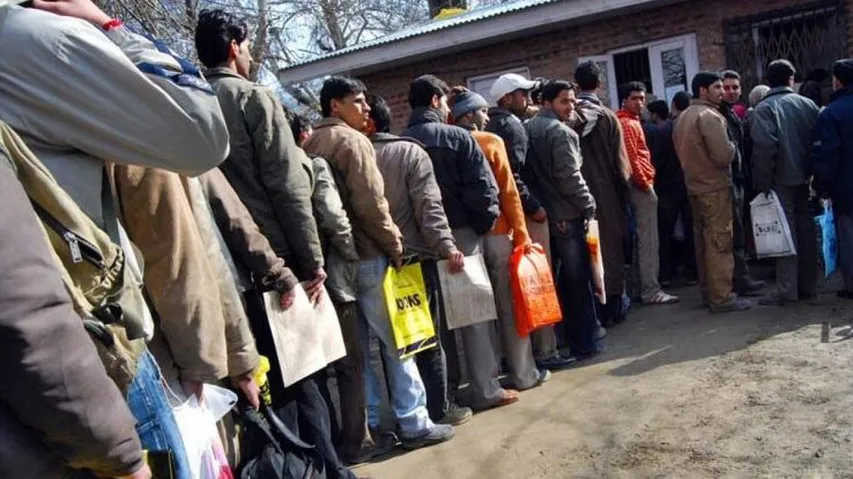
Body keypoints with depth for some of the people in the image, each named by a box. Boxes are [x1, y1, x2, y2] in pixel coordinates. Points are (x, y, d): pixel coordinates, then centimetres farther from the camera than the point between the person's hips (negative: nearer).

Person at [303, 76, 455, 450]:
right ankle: (414, 423, 7)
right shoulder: (352, 140, -10)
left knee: (355, 344, 13)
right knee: (397, 340, 1)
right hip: (365, 255, -8)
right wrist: (394, 245, -9)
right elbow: (370, 203, -18)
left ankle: (364, 424, 20)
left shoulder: (311, 144, 15)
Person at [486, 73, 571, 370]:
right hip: (524, 215, -9)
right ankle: (543, 351, 5)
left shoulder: (492, 126, 16)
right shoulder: (511, 125, -11)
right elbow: (512, 174, -22)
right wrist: (534, 206, -16)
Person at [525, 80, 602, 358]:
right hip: (567, 215, -8)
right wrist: (589, 206, -8)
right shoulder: (560, 132, -13)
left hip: (543, 215, 8)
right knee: (577, 280, 1)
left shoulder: (529, 129, 13)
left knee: (555, 280, 15)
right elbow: (570, 177, -18)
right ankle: (584, 343, 9)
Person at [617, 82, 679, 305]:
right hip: (641, 187, -11)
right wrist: (645, 183, -15)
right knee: (648, 241, -8)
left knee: (644, 240, 14)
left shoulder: (631, 122, 19)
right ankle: (650, 290, -4)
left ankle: (646, 285, 21)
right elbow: (631, 159, -20)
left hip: (641, 186, 11)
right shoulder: (628, 124, -12)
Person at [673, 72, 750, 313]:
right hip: (715, 187, -9)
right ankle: (721, 297, -1)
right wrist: (732, 146, -1)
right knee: (719, 243, -5)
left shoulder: (682, 117, 11)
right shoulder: (709, 115, -16)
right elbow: (724, 155, -20)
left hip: (694, 186, 9)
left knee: (703, 241, 13)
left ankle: (708, 292, 22)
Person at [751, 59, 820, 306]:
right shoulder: (808, 104, 7)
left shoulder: (764, 108, -8)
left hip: (781, 180, -5)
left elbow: (764, 147, -19)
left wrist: (762, 182, -14)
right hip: (805, 178, 5)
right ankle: (808, 286, 19)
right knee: (806, 231, 11)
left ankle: (787, 289, -3)